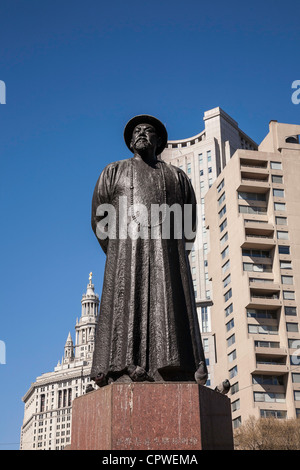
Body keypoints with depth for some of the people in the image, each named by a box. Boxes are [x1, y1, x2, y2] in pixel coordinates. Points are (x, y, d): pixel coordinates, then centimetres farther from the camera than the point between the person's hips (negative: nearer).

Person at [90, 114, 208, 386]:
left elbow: (190, 226, 20)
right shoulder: (113, 172, 21)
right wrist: (121, 259, 9)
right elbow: (99, 220, 15)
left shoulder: (178, 177, 23)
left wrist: (168, 257, 12)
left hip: (168, 259, 1)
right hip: (127, 256, -1)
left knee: (171, 318, -13)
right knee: (125, 318, -15)